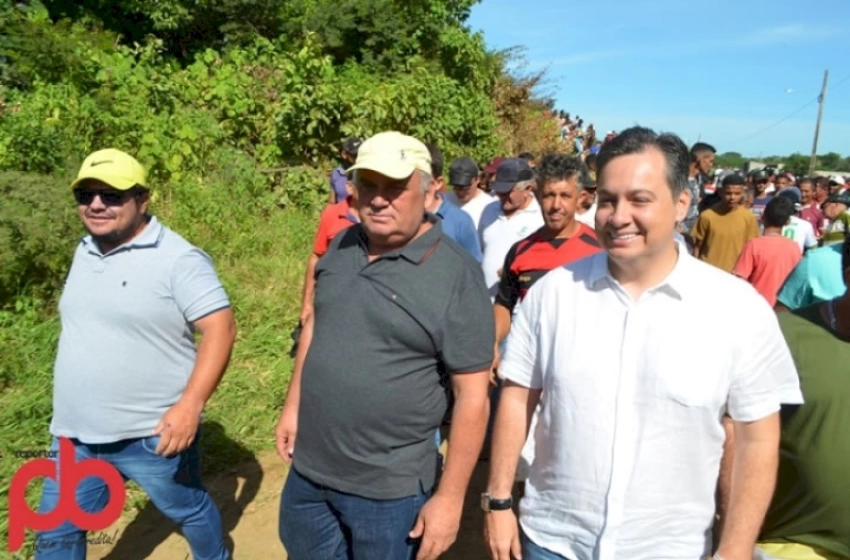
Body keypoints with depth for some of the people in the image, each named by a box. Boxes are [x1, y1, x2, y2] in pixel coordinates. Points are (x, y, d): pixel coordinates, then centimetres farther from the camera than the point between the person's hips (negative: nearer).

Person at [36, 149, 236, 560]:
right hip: (76, 436, 7)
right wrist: (72, 421, 20)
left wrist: (190, 405, -29)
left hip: (153, 434, -6)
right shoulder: (85, 251, 7)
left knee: (189, 511, 18)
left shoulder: (179, 259, -18)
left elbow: (220, 329, -21)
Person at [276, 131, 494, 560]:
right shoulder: (342, 246, -1)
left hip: (389, 488, -5)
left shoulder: (457, 276, -20)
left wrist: (450, 496, -15)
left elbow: (472, 395, -17)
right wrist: (293, 405, 12)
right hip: (308, 469, 6)